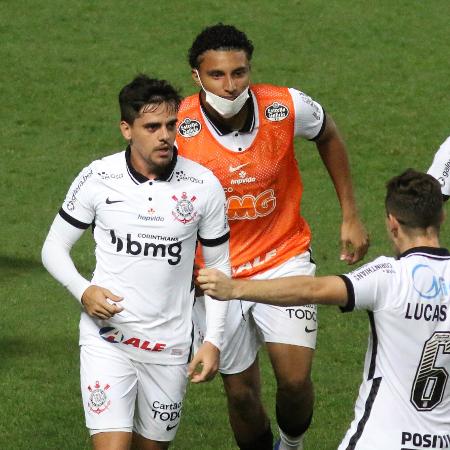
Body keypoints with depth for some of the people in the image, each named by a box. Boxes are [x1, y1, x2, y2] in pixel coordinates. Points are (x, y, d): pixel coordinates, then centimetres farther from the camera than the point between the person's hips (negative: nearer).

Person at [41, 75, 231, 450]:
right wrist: (83, 291, -14)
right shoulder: (98, 179, -6)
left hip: (170, 346, 2)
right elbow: (54, 247, 5)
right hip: (107, 338, -2)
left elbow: (218, 265, 7)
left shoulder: (204, 186, -4)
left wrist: (213, 341, 0)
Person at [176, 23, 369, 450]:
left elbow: (328, 135, 6)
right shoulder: (177, 127, -22)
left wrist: (350, 216, 8)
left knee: (295, 379, -11)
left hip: (283, 258, 0)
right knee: (241, 392, 6)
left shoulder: (287, 107, -18)